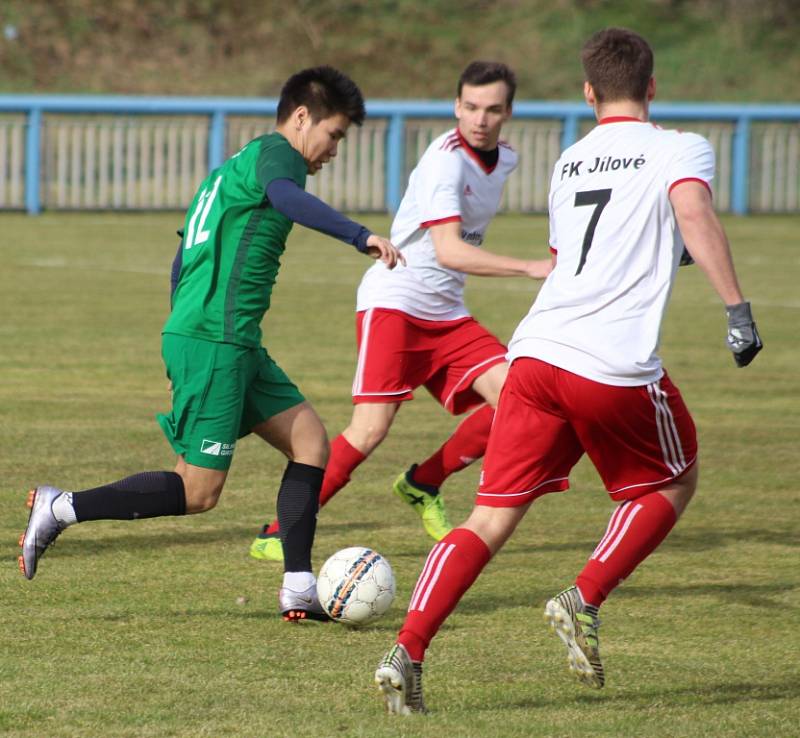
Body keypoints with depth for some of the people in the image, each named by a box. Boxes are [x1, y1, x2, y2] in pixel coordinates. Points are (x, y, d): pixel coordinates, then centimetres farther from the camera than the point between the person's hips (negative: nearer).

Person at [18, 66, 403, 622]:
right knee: (198, 492, -7)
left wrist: (186, 341, 32)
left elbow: (186, 254, 28)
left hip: (237, 345, 10)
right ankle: (61, 508, 1)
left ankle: (299, 590, 4)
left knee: (311, 442, 7)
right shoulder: (274, 152, -7)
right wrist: (359, 236, -42)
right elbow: (284, 196, -33)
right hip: (214, 342, -10)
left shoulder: (237, 164, 22)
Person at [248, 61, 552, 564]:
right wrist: (532, 269, -36)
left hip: (448, 314, 8)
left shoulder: (505, 160, 7)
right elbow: (449, 252, -31)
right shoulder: (446, 161, -20)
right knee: (371, 428, -19)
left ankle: (422, 485, 11)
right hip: (394, 301, -8)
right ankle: (279, 533, -9)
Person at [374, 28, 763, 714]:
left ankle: (407, 653, -11)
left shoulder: (568, 163, 23)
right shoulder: (680, 149, 5)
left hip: (535, 350, 5)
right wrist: (738, 308, -21)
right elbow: (694, 214, -17)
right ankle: (584, 600, 3)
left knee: (492, 517, 5)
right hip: (617, 370, -5)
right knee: (674, 483, 21)